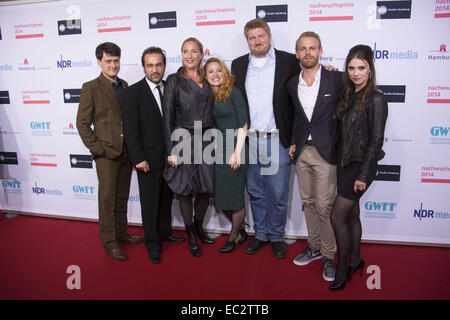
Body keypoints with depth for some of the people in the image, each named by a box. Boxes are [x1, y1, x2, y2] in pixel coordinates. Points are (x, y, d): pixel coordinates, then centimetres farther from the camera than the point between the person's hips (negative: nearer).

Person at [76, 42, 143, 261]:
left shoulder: (124, 85, 11)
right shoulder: (91, 88, -6)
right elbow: (82, 123, -6)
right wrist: (96, 148, -12)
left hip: (126, 152, 6)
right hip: (107, 153, -5)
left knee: (122, 197, 16)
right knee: (108, 199, 3)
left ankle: (121, 234, 31)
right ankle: (109, 243, 16)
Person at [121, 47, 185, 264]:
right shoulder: (133, 92, -9)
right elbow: (130, 129, -12)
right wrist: (138, 158, -17)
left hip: (169, 157, 5)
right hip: (148, 160, -5)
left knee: (166, 198, 19)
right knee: (150, 203, 5)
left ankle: (164, 232, 38)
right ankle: (152, 242, 23)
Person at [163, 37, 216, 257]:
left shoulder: (207, 81, 11)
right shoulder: (174, 80, -3)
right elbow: (167, 117, -8)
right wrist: (171, 149, -13)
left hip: (206, 141, 5)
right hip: (183, 141, -4)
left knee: (205, 189, 11)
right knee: (185, 191, 6)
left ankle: (199, 227, 35)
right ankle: (191, 236, 24)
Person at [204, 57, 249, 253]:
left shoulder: (233, 92, -4)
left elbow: (243, 124, -9)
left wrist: (237, 152, -14)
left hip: (234, 150, -5)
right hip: (217, 152, 5)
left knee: (235, 196, 2)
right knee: (220, 196, 8)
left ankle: (233, 237, 24)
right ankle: (241, 229, 32)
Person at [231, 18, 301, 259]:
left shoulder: (288, 61, 1)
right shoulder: (238, 65, 10)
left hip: (277, 139, -3)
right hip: (248, 140, 3)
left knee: (278, 194, 5)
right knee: (255, 192, 13)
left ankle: (276, 236, 25)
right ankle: (260, 234, 30)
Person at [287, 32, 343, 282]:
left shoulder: (337, 79, -8)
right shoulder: (292, 84, 7)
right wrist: (294, 142, 10)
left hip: (325, 152, -5)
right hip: (302, 151, 5)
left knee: (324, 207, -1)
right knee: (309, 203, 15)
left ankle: (329, 256, 18)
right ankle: (314, 247, 32)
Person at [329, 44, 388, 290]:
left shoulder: (375, 99, -14)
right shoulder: (348, 95, 8)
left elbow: (376, 141, -16)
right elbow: (341, 132, 9)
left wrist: (363, 175, -16)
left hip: (360, 166, -7)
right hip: (344, 163, 7)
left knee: (337, 216, -5)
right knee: (352, 215, 18)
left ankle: (342, 269, 14)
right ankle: (355, 260, 36)